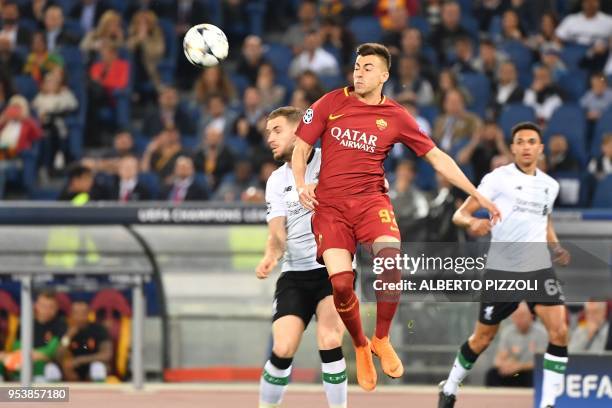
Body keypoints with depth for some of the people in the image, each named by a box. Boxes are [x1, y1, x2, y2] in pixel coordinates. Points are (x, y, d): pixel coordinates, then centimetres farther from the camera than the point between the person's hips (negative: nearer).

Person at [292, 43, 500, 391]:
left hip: (371, 200, 0)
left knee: (391, 259, -29)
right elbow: (302, 147, 10)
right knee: (340, 283, -18)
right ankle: (361, 347, 11)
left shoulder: (396, 117, 5)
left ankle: (382, 341, -7)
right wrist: (301, 185, -8)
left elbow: (437, 158, 10)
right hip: (329, 205, 0)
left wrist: (479, 195, 8)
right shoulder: (332, 103, 5)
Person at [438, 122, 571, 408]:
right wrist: (472, 222, -31)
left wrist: (557, 247, 10)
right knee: (483, 338, 7)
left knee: (559, 330, -16)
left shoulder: (550, 185, 11)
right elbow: (459, 215, -8)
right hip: (501, 269, -3)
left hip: (539, 267, 3)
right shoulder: (498, 178, -5)